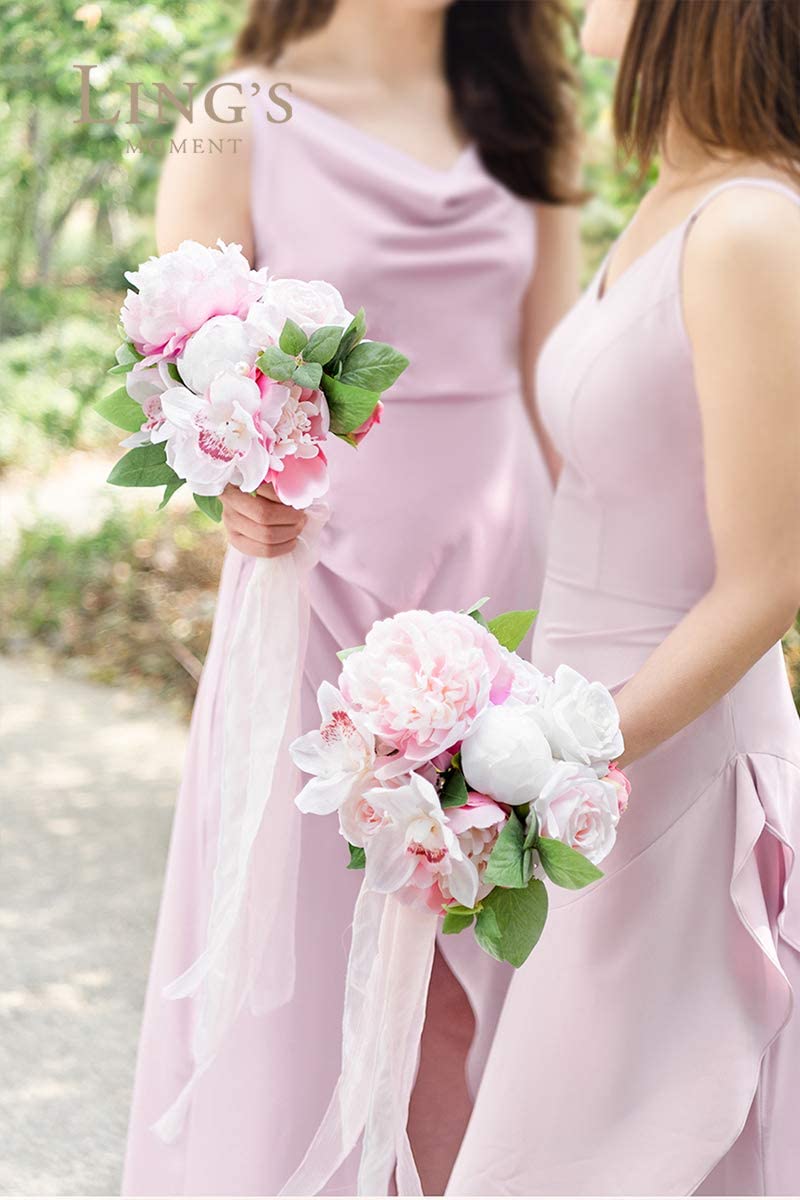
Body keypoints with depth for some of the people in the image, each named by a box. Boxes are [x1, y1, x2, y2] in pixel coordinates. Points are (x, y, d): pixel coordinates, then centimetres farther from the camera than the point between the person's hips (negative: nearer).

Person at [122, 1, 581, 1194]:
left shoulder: (523, 117, 8)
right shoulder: (243, 122, -3)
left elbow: (554, 382, 8)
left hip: (503, 573, 3)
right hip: (322, 584, -3)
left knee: (481, 956, 8)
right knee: (300, 935, 3)